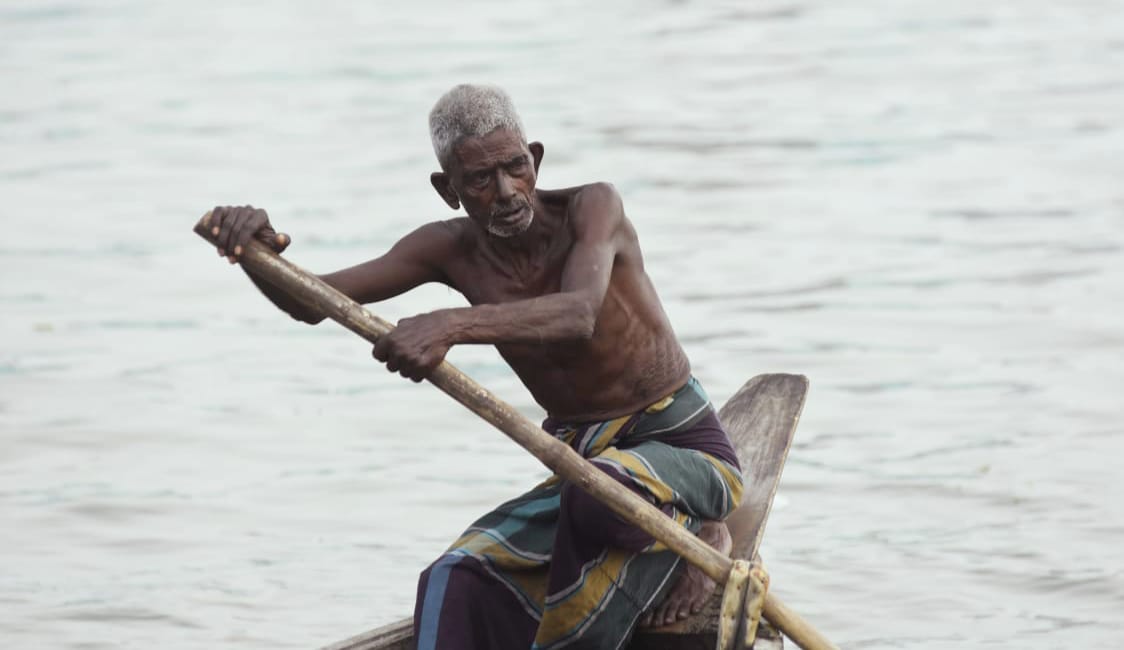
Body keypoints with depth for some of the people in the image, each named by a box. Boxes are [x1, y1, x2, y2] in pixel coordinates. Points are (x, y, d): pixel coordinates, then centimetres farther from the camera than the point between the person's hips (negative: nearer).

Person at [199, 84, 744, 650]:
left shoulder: (591, 208, -17)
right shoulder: (452, 251, -2)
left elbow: (579, 315, -38)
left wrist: (452, 326, -53)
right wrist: (259, 251, -30)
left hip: (683, 447, -5)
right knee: (457, 583, -20)